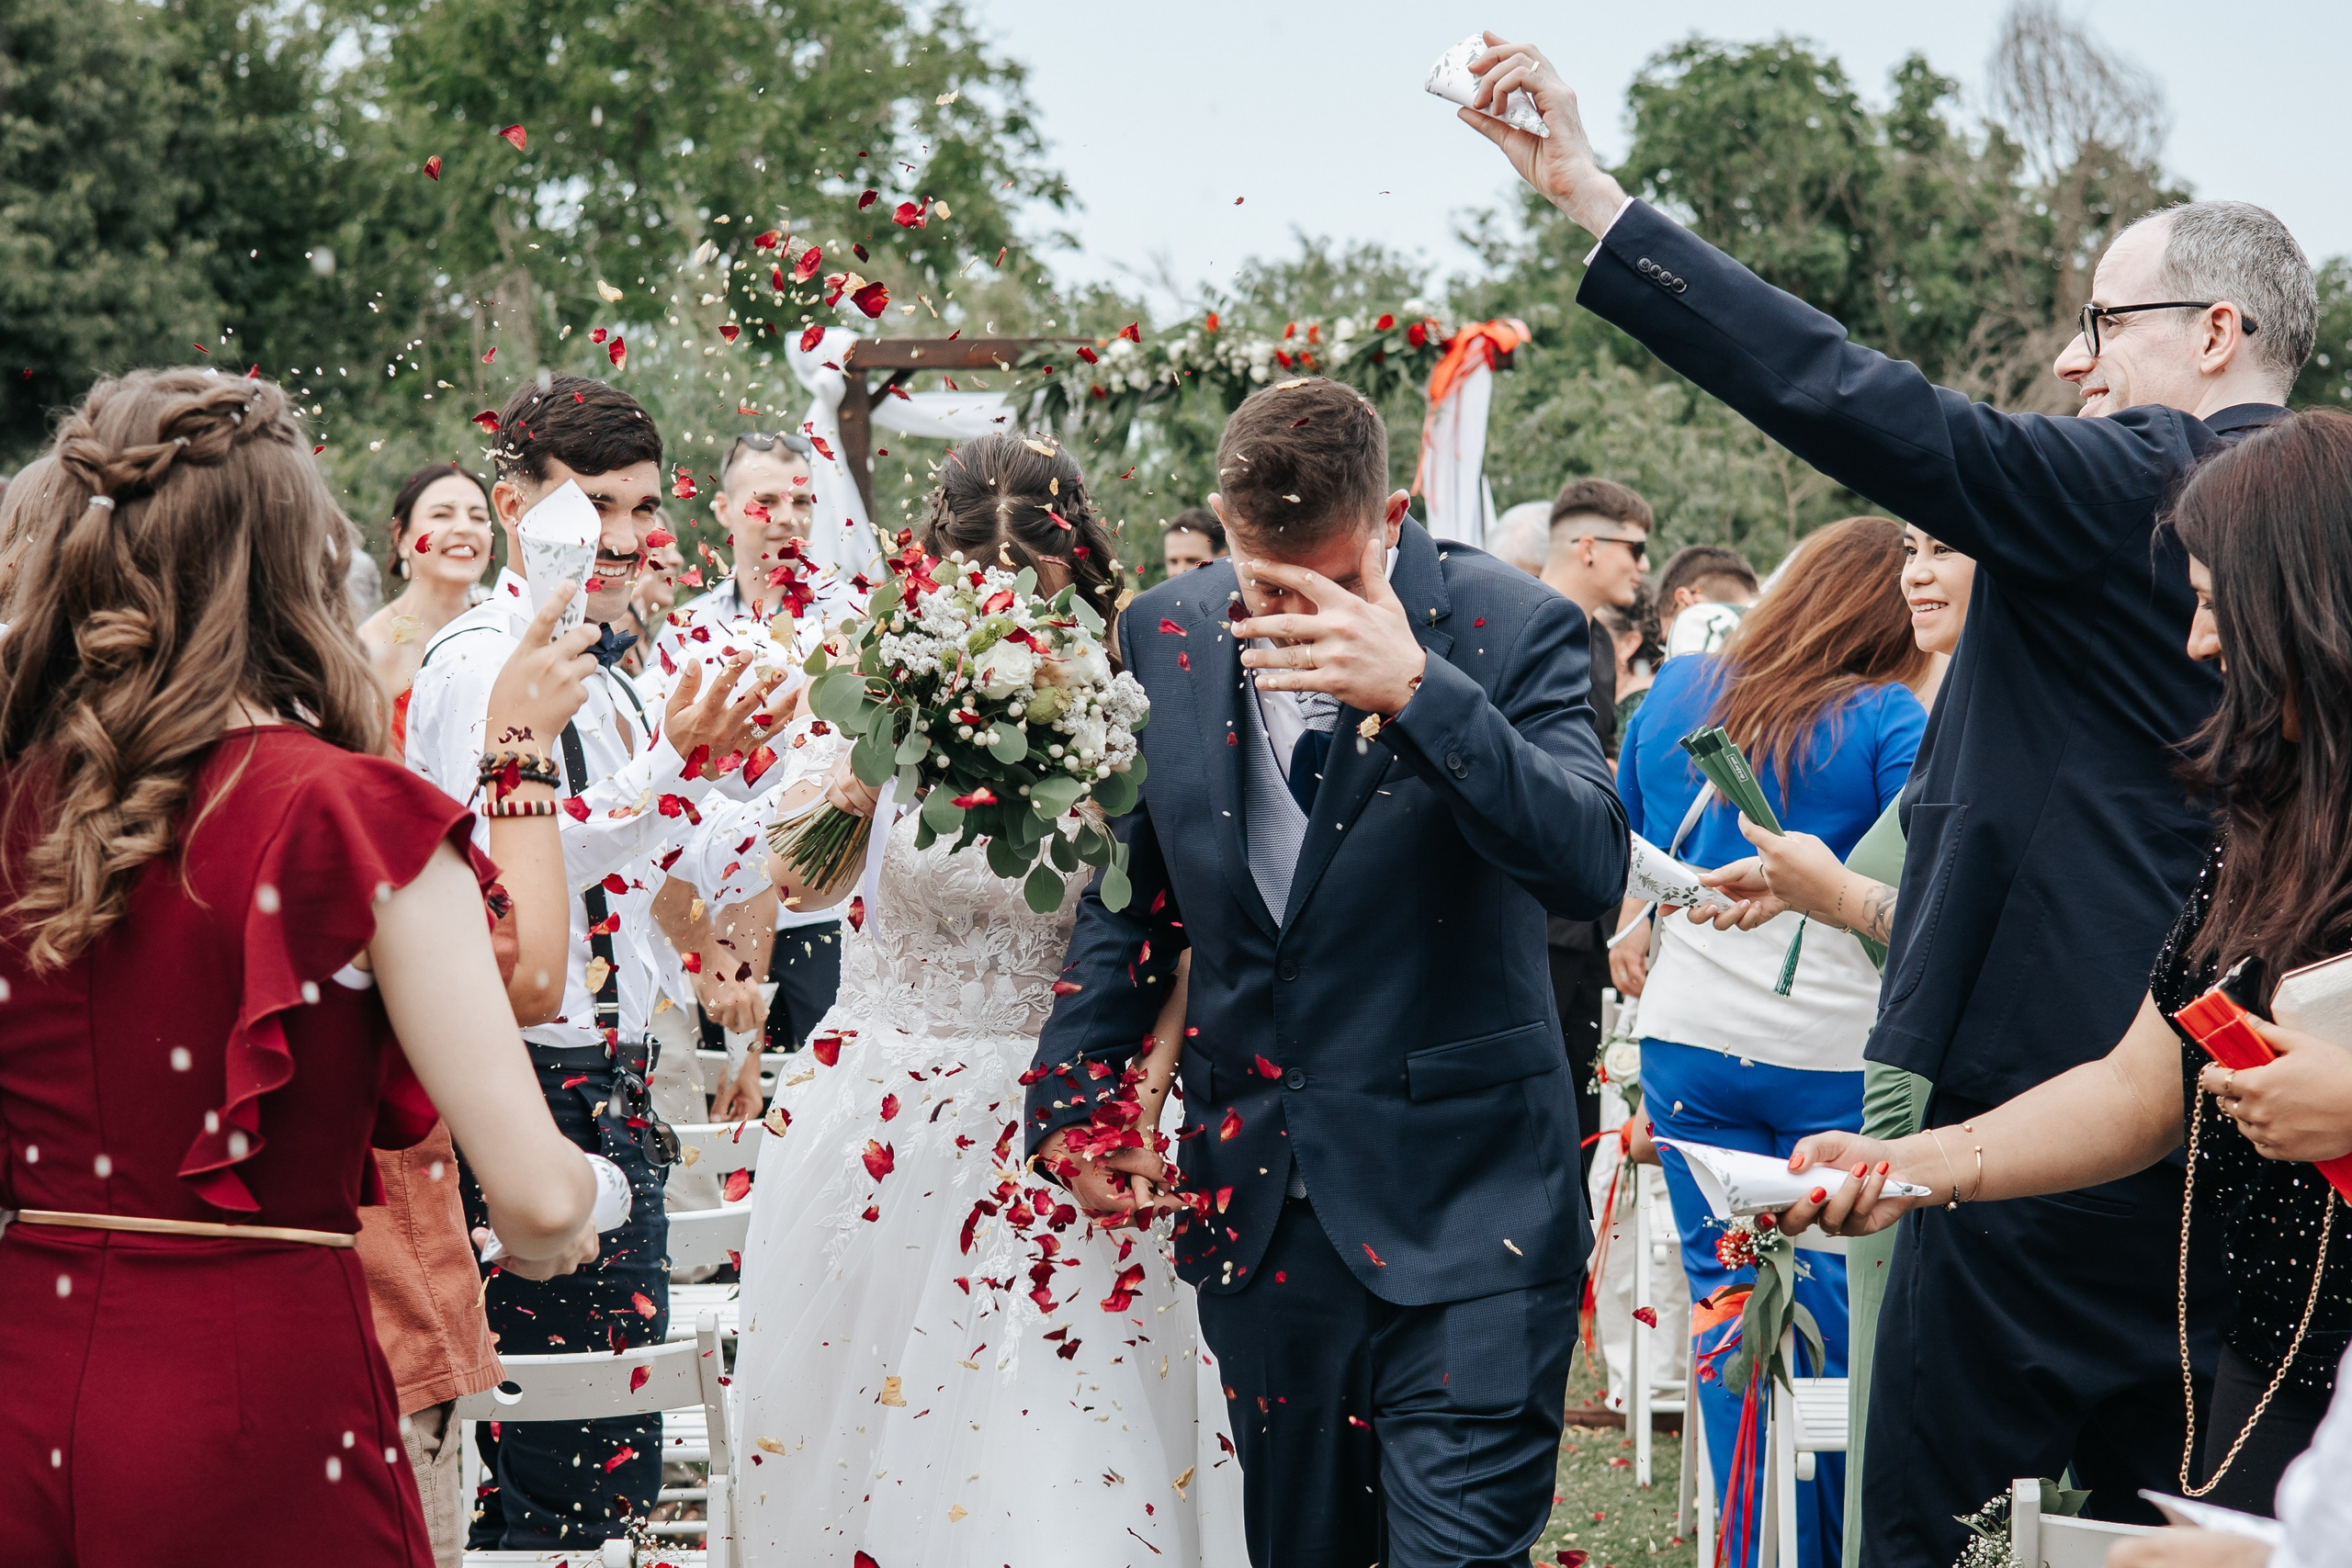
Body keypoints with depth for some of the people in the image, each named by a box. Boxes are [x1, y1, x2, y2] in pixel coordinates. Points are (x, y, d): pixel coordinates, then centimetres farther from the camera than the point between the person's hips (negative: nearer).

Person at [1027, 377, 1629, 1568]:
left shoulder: (1511, 628, -9)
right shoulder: (1164, 635, 4)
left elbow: (1590, 870, -23)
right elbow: (1130, 889, 16)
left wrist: (1416, 688, -30)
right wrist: (1070, 1103, 8)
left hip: (1458, 1212, -4)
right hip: (1255, 1198, 4)